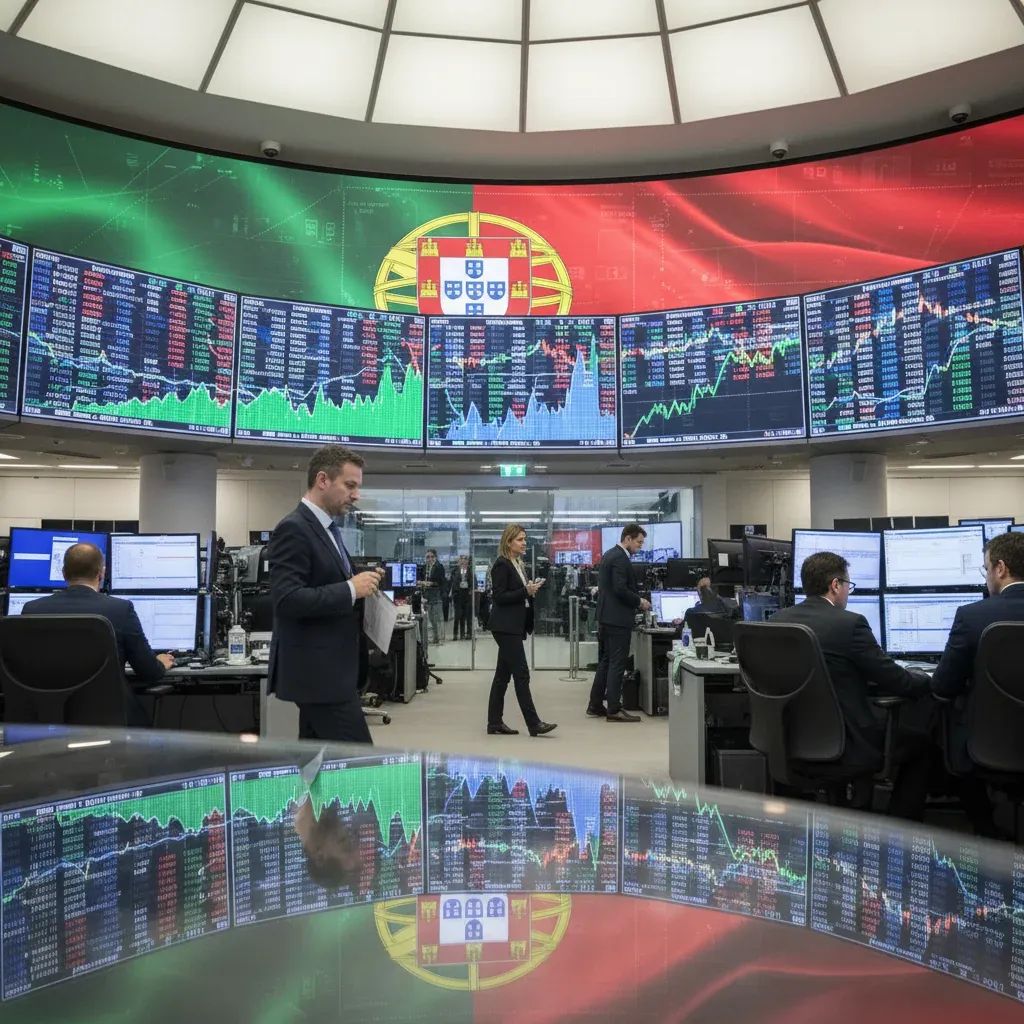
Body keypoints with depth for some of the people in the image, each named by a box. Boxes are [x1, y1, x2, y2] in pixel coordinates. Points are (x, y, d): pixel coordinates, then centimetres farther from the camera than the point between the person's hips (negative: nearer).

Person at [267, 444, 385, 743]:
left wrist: (360, 583, 4)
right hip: (318, 671, -10)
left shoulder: (328, 528, 15)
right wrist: (351, 589, -22)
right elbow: (287, 600, -24)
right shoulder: (293, 529, -15)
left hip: (328, 668, 10)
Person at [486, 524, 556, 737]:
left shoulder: (518, 565, 16)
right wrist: (526, 591, -20)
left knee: (503, 675, 10)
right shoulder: (501, 565, -12)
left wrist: (531, 589, 6)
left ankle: (495, 723, 15)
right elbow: (499, 597, -17)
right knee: (521, 674, -8)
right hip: (506, 627, -9)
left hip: (513, 627, 9)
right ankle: (534, 724, -5)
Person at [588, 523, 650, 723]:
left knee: (605, 662, 15)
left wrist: (636, 601, 17)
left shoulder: (609, 555, 15)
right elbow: (620, 589, -23)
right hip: (618, 618, -10)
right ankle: (614, 710, 0)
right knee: (617, 664, -4)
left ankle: (595, 706, 20)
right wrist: (639, 602, -9)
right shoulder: (620, 558, -16)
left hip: (605, 616, 10)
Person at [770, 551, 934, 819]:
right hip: (846, 747, -7)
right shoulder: (850, 623, -18)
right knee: (921, 742, 18)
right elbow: (897, 682, -10)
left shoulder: (780, 618, 0)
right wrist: (924, 678, 12)